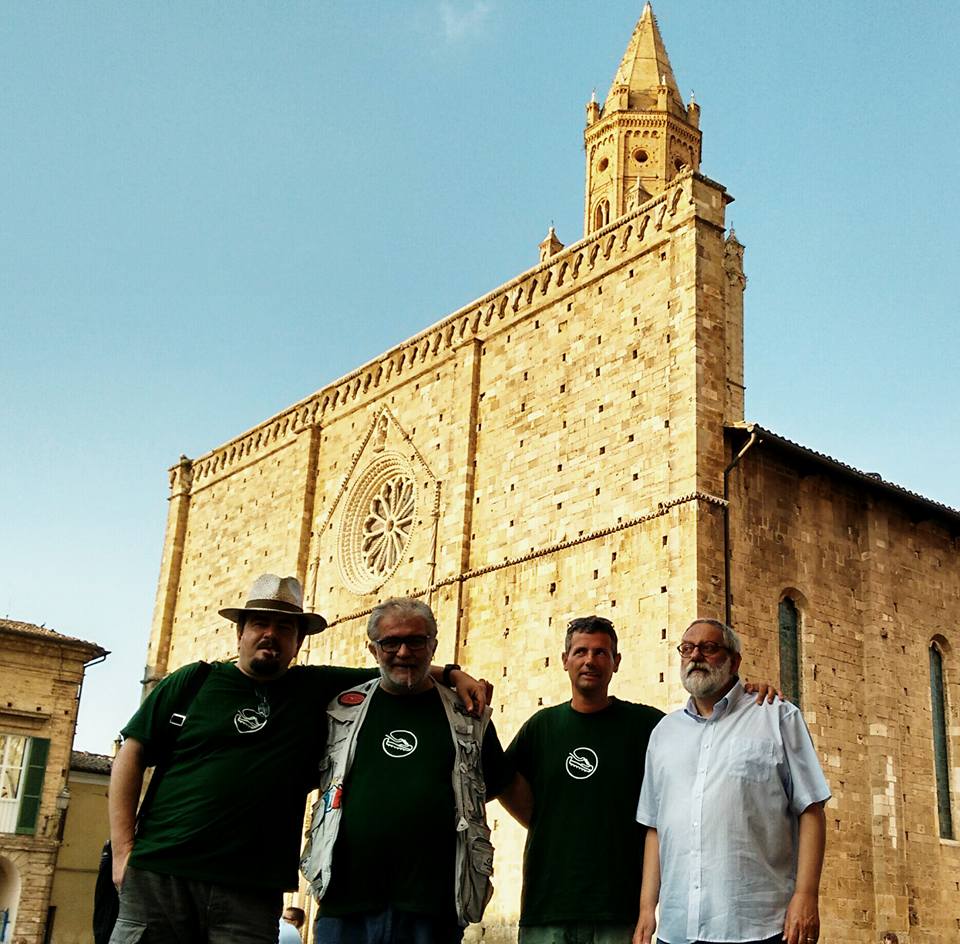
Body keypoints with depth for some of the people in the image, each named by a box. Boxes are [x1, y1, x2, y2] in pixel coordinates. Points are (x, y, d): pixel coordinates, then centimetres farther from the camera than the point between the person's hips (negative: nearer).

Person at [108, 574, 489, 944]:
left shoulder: (318, 689, 10)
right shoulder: (193, 681, 6)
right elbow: (131, 755, 5)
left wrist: (453, 674, 0)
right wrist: (124, 850, -2)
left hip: (251, 890, 1)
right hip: (158, 875, -1)